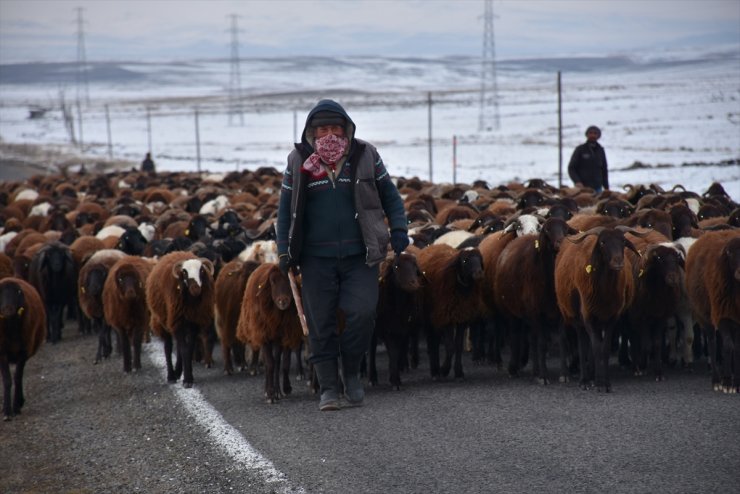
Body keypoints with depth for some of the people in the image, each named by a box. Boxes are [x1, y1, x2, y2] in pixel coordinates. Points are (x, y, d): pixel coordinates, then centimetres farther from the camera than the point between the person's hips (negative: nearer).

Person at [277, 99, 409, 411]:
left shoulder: (365, 156, 3)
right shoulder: (298, 161, 4)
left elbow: (389, 195, 12)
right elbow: (286, 207, 11)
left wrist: (398, 228, 0)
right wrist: (284, 249, 6)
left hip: (360, 255, -1)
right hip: (316, 257, 1)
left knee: (361, 312, -14)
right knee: (321, 323, 2)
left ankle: (351, 372, 10)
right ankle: (328, 388, 13)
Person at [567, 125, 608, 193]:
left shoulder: (600, 150, 13)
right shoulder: (580, 149, 1)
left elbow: (604, 170, 20)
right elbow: (571, 168, 0)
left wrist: (606, 187, 15)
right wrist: (577, 181, -16)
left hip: (598, 188, 4)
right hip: (583, 187, -4)